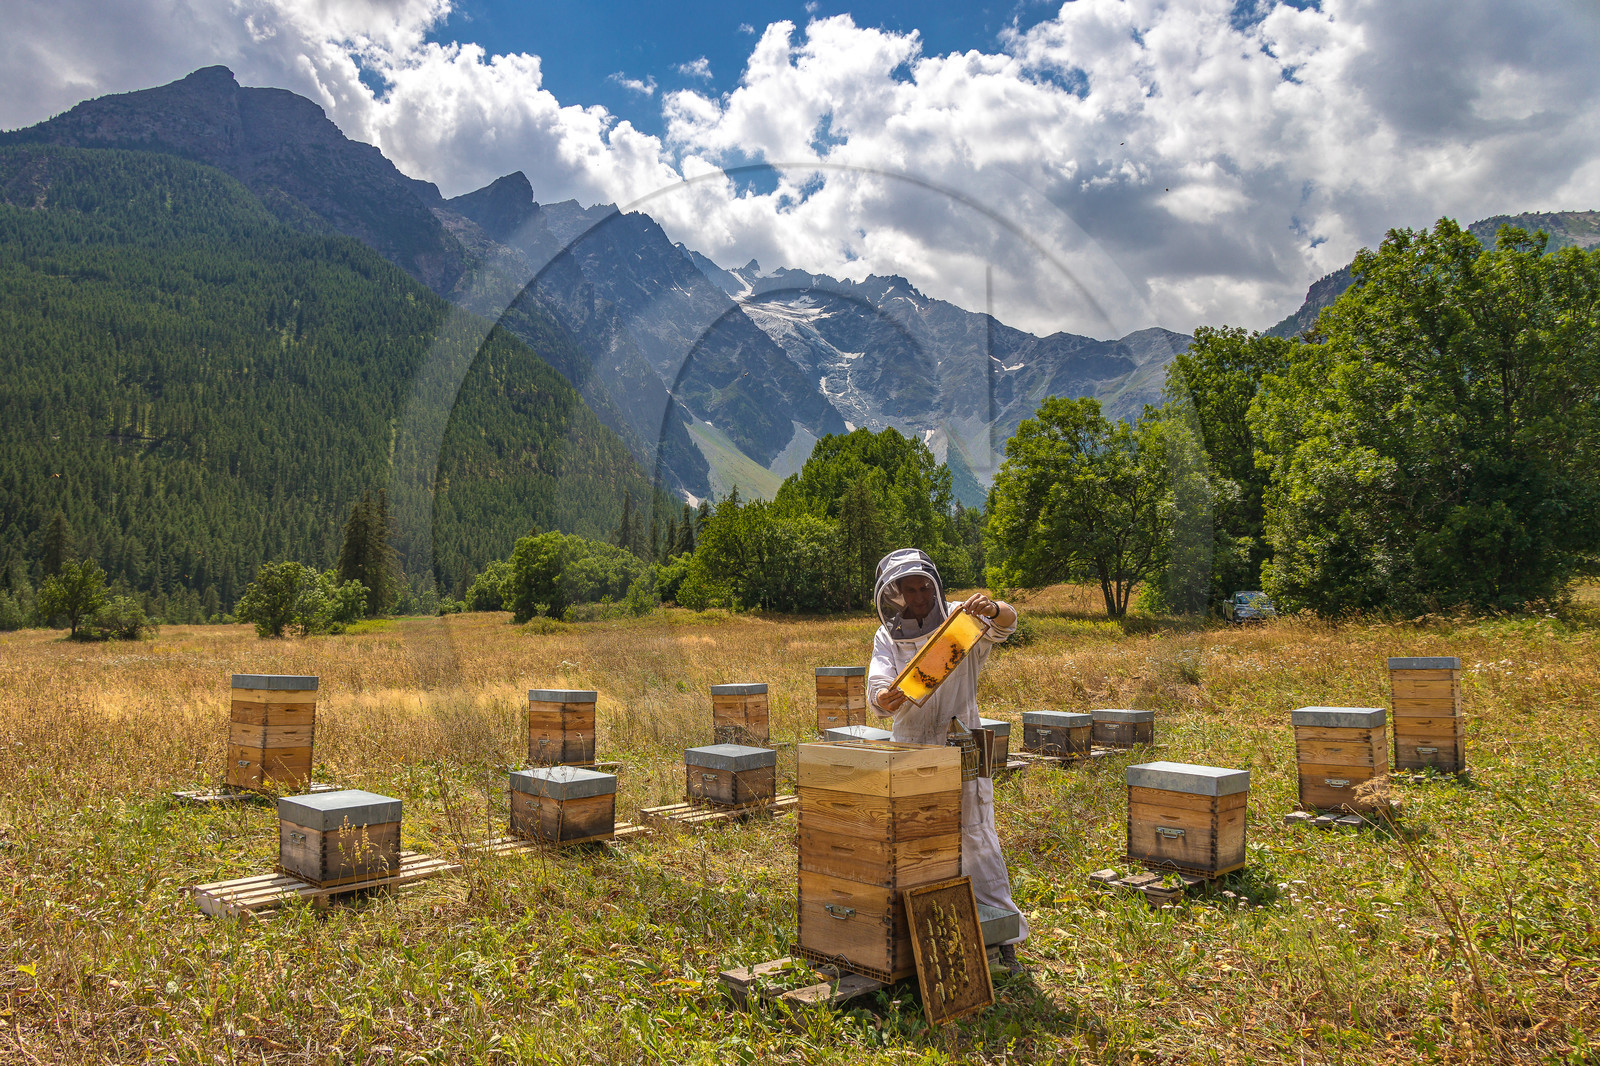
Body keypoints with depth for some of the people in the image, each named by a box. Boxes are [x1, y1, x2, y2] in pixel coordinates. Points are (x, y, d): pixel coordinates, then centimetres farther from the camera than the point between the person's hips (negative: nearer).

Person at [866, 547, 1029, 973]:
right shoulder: (886, 637, 4)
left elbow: (1006, 624, -18)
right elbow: (879, 686, -8)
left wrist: (991, 609, -42)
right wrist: (885, 699, -33)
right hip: (909, 747, 3)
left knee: (977, 837, -5)